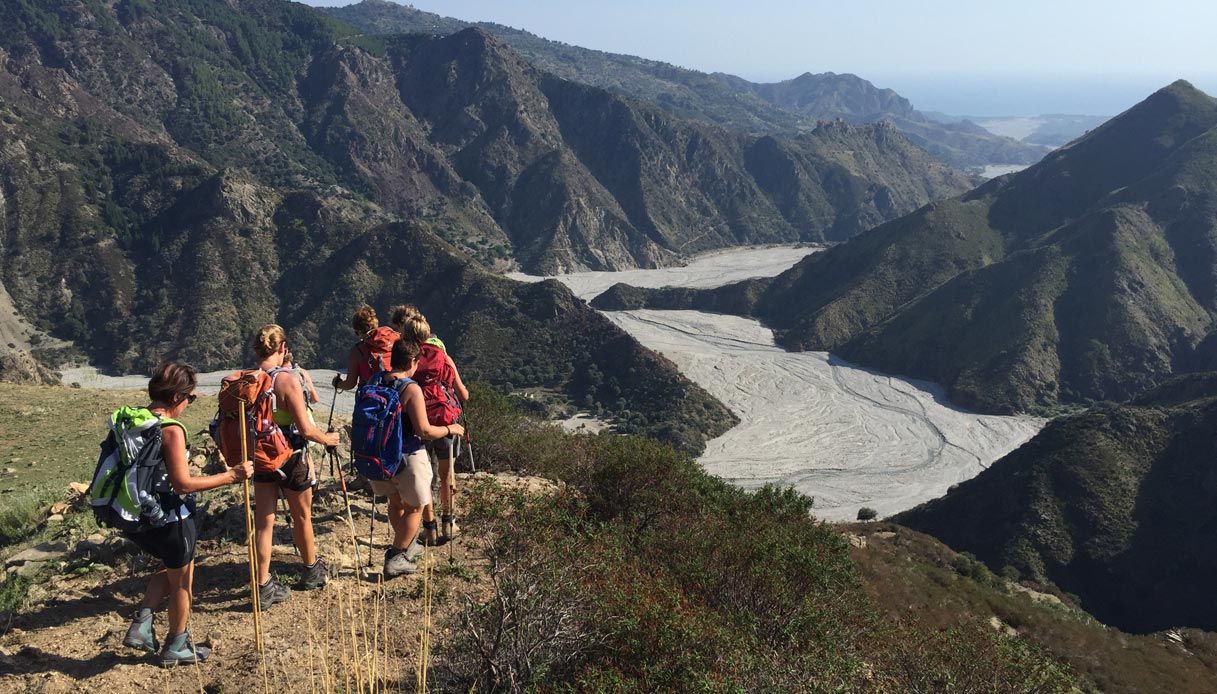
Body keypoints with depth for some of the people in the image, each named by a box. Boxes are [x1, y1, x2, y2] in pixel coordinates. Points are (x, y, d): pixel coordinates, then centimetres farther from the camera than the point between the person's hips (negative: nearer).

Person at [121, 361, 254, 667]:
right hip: (169, 518, -8)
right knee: (182, 581, 14)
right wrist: (230, 476, -20)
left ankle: (141, 624, 19)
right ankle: (176, 647, 28)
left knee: (171, 567, 30)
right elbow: (183, 484, -24)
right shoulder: (172, 430, -23)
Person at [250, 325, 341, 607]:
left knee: (263, 519, 11)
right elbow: (306, 429, -22)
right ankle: (312, 571, 36)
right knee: (301, 517, 16)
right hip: (290, 457, -4)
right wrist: (328, 439, -3)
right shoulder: (287, 380, -22)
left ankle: (263, 586, 13)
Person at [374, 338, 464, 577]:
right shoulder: (411, 389, -20)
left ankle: (407, 546, 42)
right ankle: (395, 559, 12)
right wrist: (450, 429, -7)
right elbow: (425, 431, -23)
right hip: (407, 457, -7)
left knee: (396, 501, 26)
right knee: (414, 507, 12)